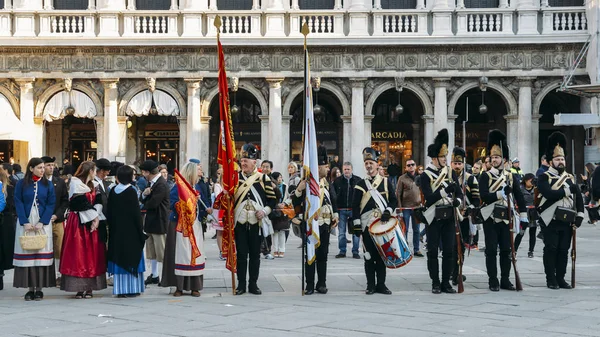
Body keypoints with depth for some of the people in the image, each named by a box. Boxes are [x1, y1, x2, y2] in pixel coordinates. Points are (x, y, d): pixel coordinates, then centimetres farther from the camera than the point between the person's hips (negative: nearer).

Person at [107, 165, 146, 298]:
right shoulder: (131, 191, -11)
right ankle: (131, 288, 2)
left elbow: (109, 212, 8)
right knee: (131, 258, 3)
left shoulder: (113, 191, 3)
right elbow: (136, 212, -12)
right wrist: (141, 230, -6)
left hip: (116, 231, 5)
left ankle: (120, 289, 8)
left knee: (119, 259, 8)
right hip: (130, 231, -5)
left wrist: (111, 226, 16)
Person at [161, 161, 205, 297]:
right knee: (180, 254, -4)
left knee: (195, 254, 2)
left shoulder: (197, 187, 12)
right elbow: (173, 204, -14)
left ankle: (194, 287, 7)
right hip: (180, 225, -6)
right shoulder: (178, 187, -7)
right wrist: (191, 200, -18)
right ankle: (179, 287, 2)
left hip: (195, 225, 6)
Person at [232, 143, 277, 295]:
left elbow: (272, 199, 4)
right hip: (240, 222, 1)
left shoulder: (264, 179, 2)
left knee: (255, 254, 5)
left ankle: (253, 284, 13)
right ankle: (241, 284, 9)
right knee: (241, 254, 2)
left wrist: (265, 210, -11)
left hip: (256, 222, -1)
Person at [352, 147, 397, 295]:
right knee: (369, 255, 0)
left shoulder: (386, 182, 7)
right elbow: (355, 206, 3)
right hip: (367, 225, -1)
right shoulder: (360, 185, 5)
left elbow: (394, 201, 7)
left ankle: (381, 284, 11)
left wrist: (388, 211, -12)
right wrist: (356, 223, -5)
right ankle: (371, 285, 5)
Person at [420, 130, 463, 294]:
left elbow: (459, 192, 7)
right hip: (434, 217, -4)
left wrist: (458, 200, -16)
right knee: (433, 251, 1)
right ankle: (435, 283, 8)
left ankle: (446, 282, 11)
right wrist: (445, 191, -25)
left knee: (449, 250, 3)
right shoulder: (426, 175, -6)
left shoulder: (451, 172, 8)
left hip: (449, 217, 4)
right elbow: (428, 197, -14)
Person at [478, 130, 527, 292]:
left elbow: (519, 196, 8)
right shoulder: (485, 176, -1)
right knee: (491, 250, -1)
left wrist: (523, 214, 0)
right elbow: (484, 196, -13)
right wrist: (498, 195, -27)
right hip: (491, 218, -3)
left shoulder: (511, 177, 9)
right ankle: (493, 281, 4)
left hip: (505, 217, 3)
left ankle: (505, 280, 13)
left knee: (506, 250, 6)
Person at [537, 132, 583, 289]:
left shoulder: (571, 178, 14)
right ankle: (551, 280, 4)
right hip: (551, 221, -5)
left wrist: (579, 217, 0)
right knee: (551, 250, -1)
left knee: (563, 250, 7)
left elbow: (579, 198, 11)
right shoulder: (544, 178, -4)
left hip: (567, 221, 5)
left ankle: (561, 278, 14)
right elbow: (549, 194, -21)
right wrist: (567, 190, -12)